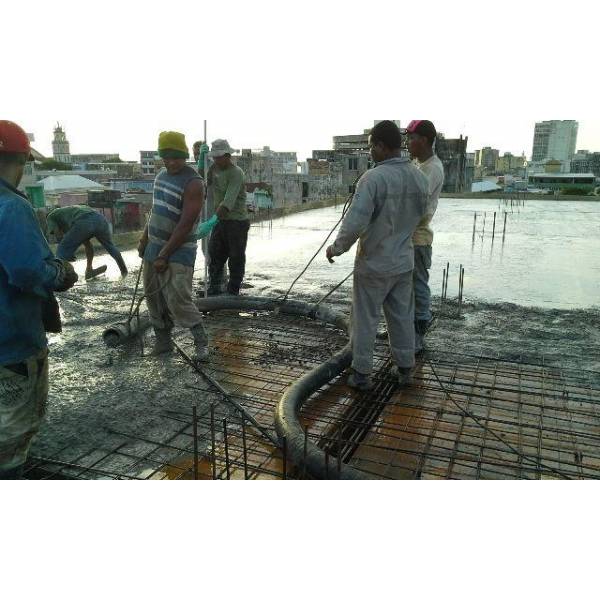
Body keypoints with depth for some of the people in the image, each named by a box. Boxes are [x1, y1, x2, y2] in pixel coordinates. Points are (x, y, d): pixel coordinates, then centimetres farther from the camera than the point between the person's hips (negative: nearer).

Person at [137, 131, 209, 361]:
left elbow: (185, 224, -20)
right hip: (154, 247, 8)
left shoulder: (193, 183, -16)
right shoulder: (161, 175, 11)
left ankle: (201, 342, -1)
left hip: (179, 251, -8)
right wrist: (144, 239, 18)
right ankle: (163, 341, 25)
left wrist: (165, 255, -20)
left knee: (178, 300, -15)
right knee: (153, 297, 12)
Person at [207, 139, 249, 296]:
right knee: (214, 257, 7)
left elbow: (228, 201, -27)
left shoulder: (236, 173, -16)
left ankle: (233, 294, 13)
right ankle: (213, 294, 14)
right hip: (220, 221, 7)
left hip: (237, 222, -7)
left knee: (236, 260, 3)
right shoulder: (214, 170, 9)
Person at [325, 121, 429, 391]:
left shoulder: (373, 178, -21)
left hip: (374, 264, -6)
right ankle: (404, 369, 29)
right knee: (403, 317, 17)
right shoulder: (419, 177, -1)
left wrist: (336, 248, -9)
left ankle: (361, 374, 18)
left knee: (365, 320, 8)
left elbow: (354, 223, -25)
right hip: (404, 261, 6)